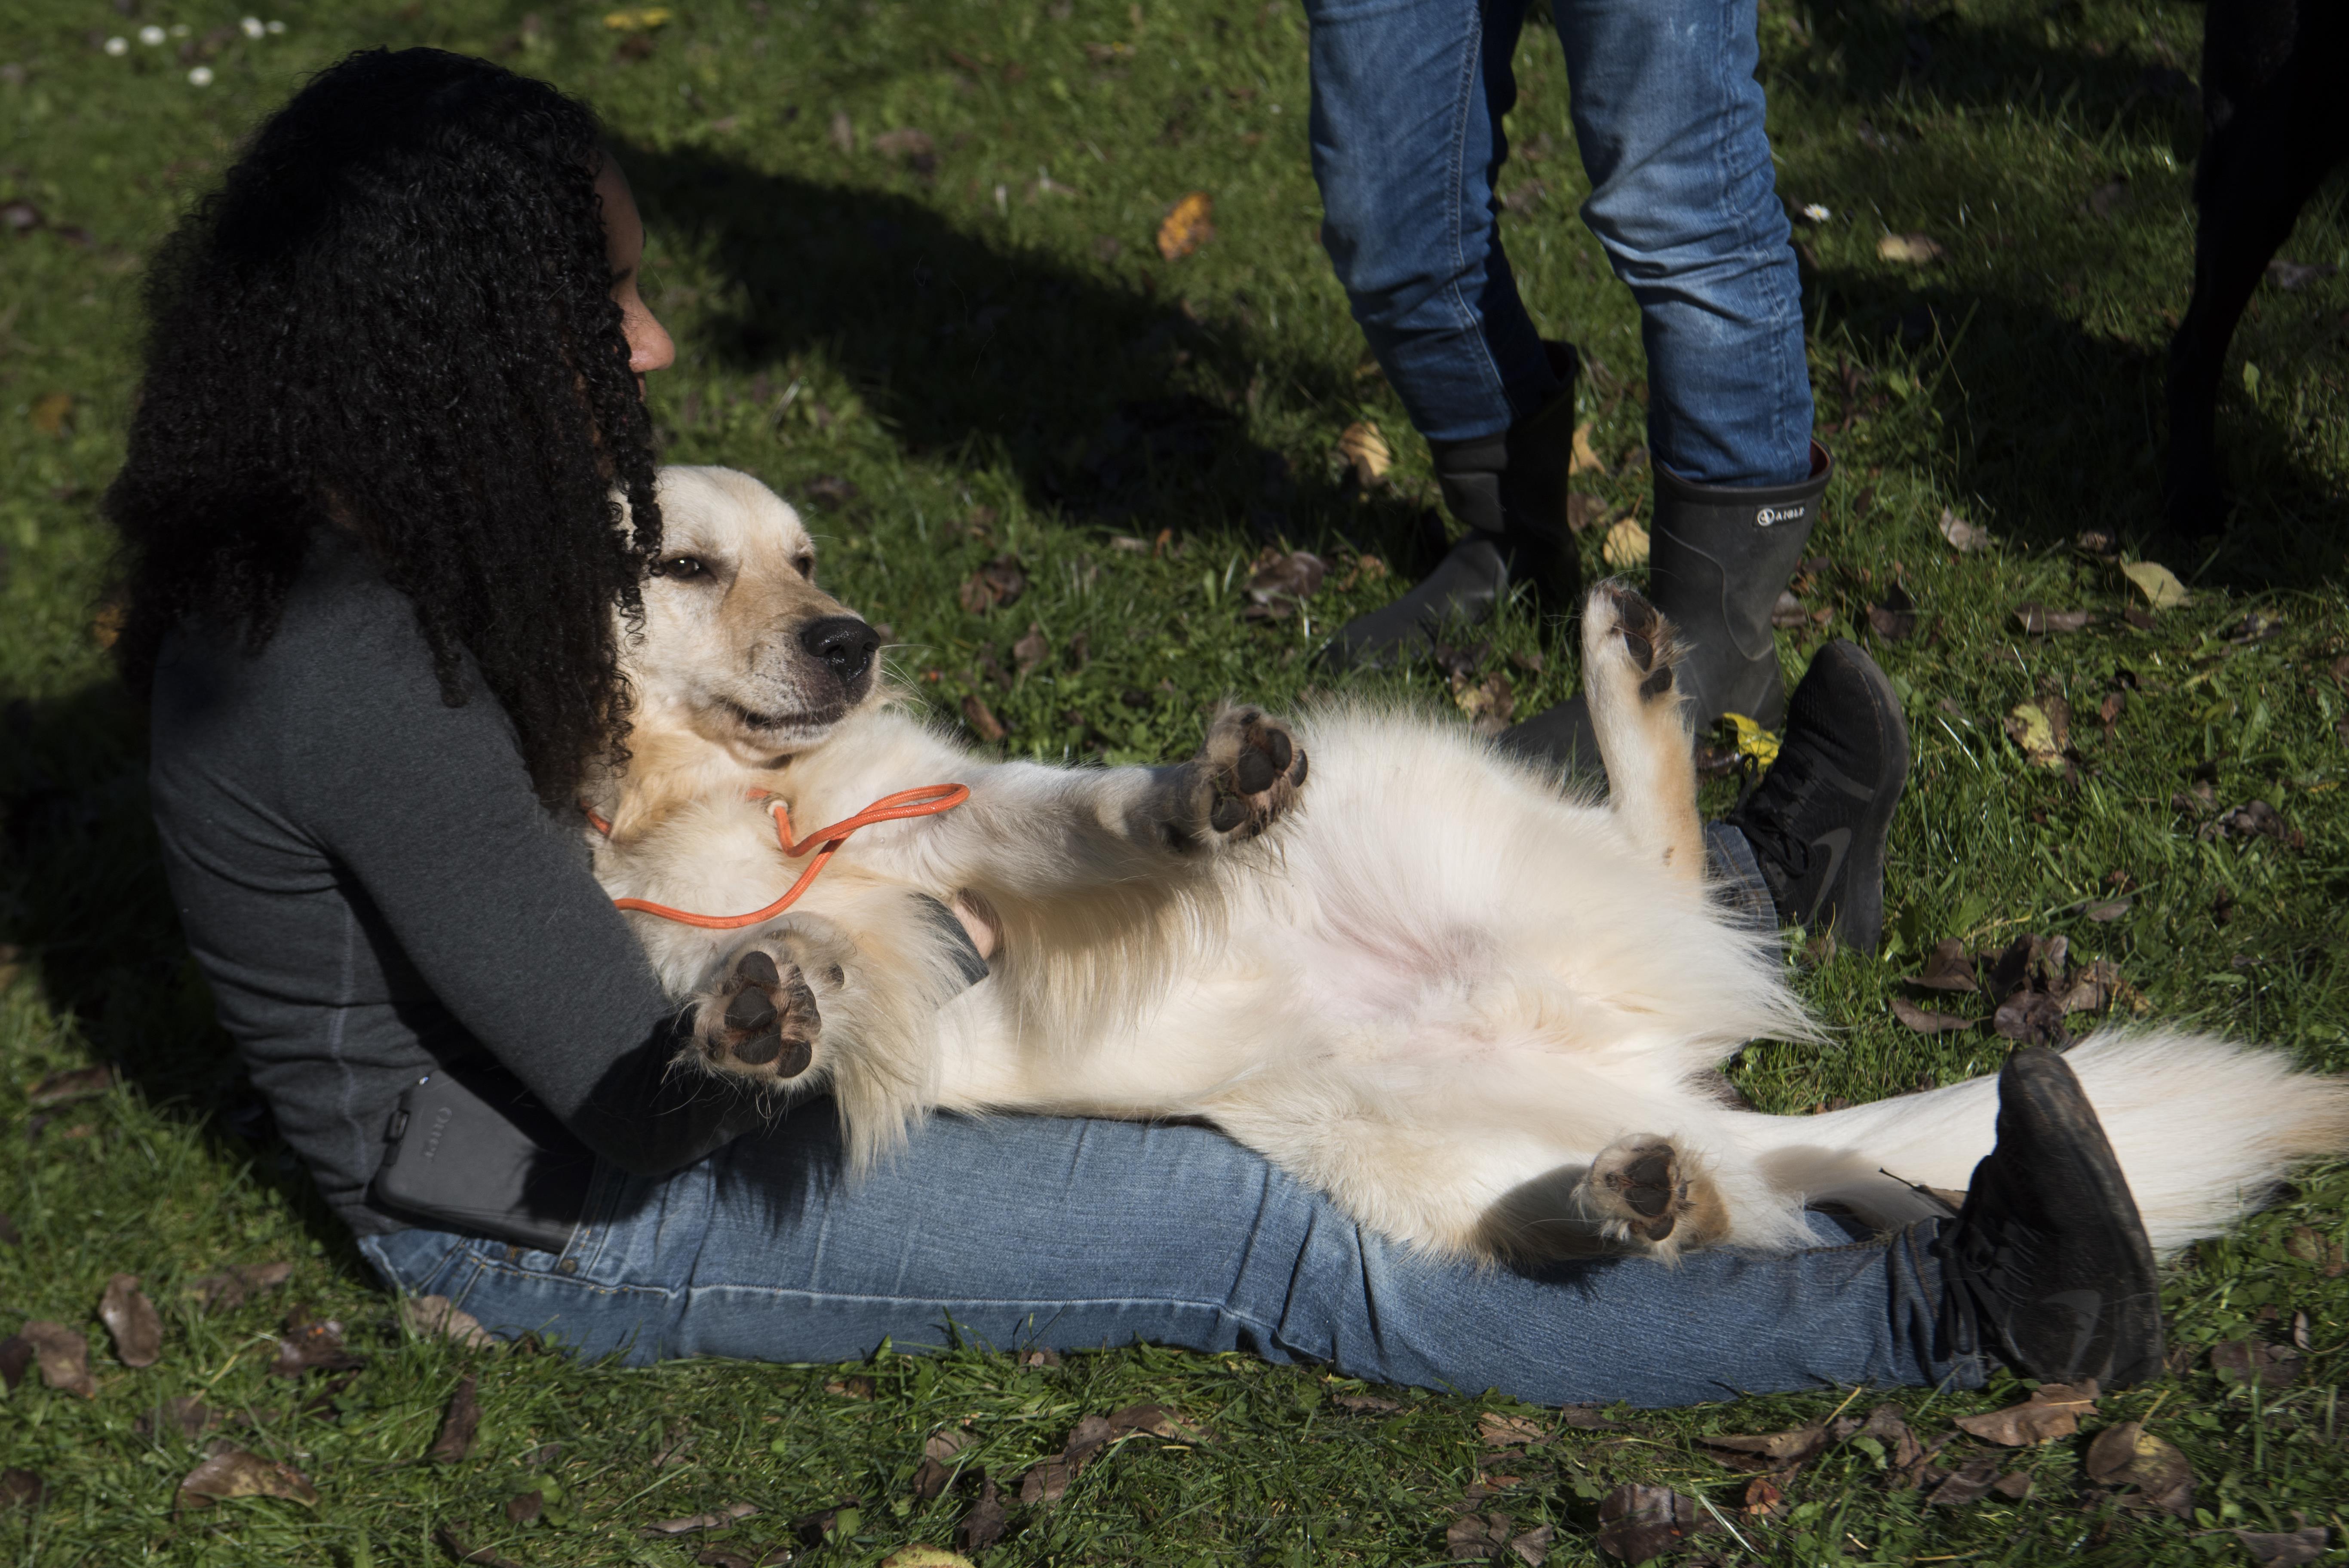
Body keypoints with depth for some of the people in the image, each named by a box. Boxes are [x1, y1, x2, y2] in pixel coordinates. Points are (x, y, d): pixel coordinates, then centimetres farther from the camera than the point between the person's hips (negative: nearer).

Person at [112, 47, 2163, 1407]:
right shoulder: (360, 676, -34)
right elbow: (641, 1116, -30)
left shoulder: (329, 531, -4)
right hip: (553, 1211, -10)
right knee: (1254, 1237, -15)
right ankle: (1940, 1317, -12)